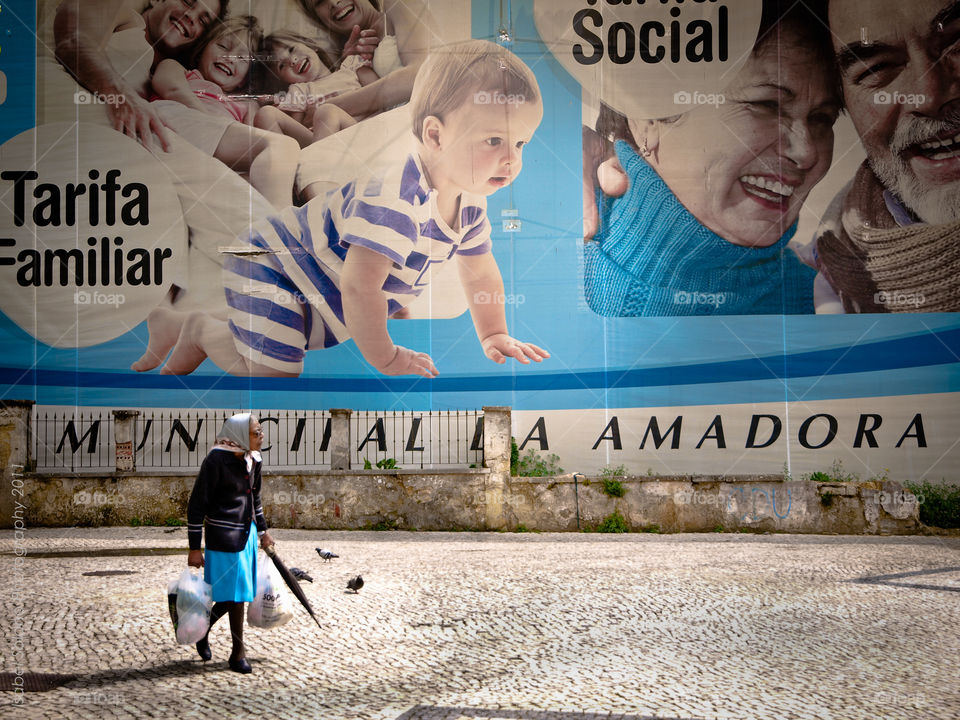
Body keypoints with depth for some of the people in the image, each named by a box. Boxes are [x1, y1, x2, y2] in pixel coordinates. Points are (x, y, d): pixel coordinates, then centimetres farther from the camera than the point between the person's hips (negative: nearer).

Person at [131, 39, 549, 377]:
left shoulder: (469, 206, -7)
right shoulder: (394, 203, -38)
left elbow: (480, 275, 12)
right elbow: (359, 287, -37)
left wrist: (494, 337, 9)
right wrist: (386, 359, -26)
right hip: (270, 268, -9)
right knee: (275, 374, -19)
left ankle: (174, 325, 38)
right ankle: (199, 330, 7)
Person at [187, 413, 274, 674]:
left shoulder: (253, 460, 5)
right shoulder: (216, 461, -17)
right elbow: (197, 505, -14)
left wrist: (262, 531, 23)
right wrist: (195, 548, -14)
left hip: (247, 533, 8)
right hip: (223, 537, -8)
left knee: (235, 593, 14)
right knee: (235, 593, 0)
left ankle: (202, 630, 36)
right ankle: (238, 654, 13)